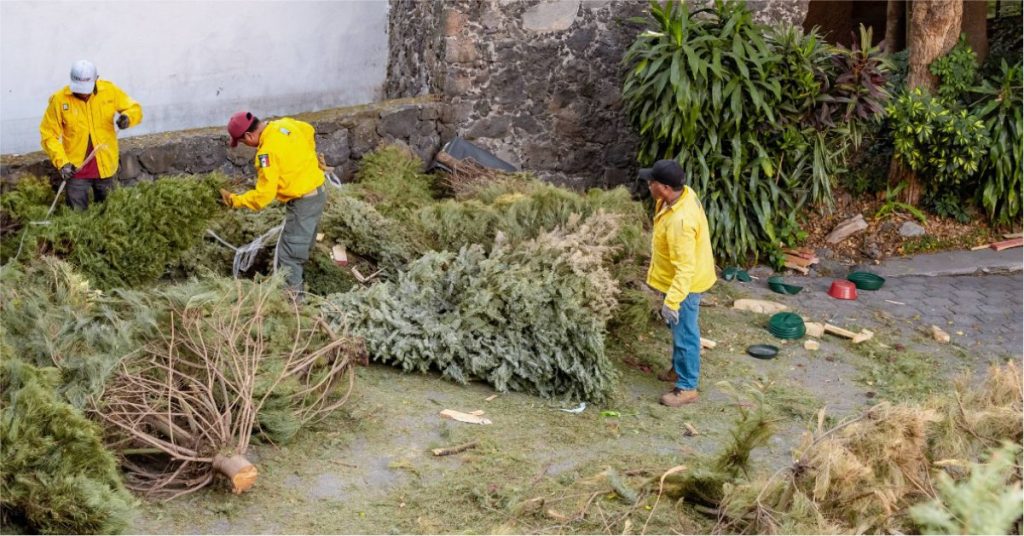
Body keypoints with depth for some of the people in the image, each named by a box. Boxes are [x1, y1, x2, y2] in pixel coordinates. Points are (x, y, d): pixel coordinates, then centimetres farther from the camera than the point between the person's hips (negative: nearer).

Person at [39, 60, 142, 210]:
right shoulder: (60, 99, -12)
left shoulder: (110, 91, -7)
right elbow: (49, 134, -7)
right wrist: (62, 162, -18)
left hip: (105, 167, 2)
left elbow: (135, 109, 3)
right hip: (76, 168, -2)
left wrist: (127, 117, -21)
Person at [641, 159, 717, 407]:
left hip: (685, 283, -10)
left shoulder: (680, 221, -37)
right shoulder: (683, 193, -8)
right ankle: (680, 368, 45)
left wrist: (672, 301, -37)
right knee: (678, 329, 26)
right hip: (675, 279, 10)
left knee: (684, 333, 6)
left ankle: (687, 387, 20)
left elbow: (685, 268, -35)